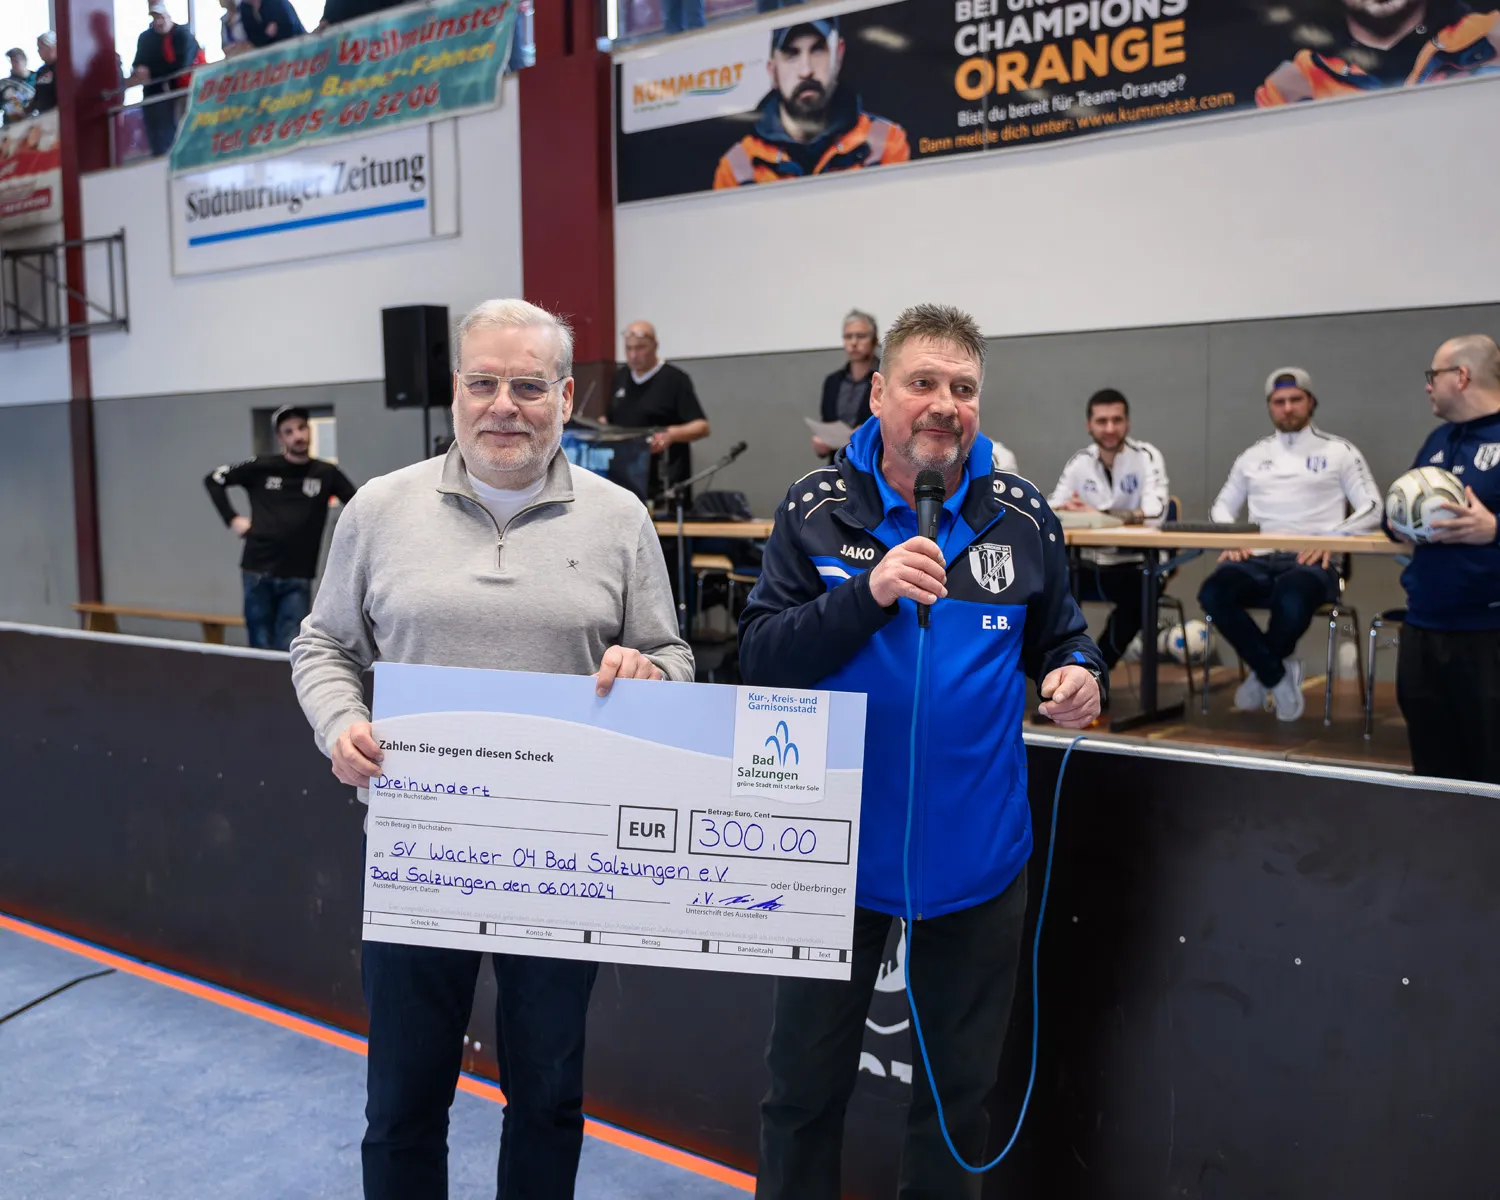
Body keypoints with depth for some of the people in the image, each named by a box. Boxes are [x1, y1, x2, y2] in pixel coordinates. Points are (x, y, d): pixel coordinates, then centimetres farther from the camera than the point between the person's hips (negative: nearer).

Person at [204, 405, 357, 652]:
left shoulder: (326, 474, 1)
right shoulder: (261, 467, 0)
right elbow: (213, 479, 10)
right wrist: (232, 519, 1)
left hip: (298, 578, 0)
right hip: (258, 572, 0)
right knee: (262, 648, 6)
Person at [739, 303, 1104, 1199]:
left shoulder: (1024, 517, -1)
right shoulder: (817, 510, -6)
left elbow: (1059, 634, 12)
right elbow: (761, 658, -12)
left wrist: (1079, 672, -11)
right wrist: (868, 593, -25)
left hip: (977, 855, 2)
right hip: (841, 847, -1)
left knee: (959, 1091, 18)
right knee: (806, 1085, 14)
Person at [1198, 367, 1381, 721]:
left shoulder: (1340, 452, 11)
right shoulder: (1253, 456, 21)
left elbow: (1372, 510, 5)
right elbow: (1222, 506, 24)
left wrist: (1330, 538, -15)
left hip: (1312, 561, -3)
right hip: (1258, 560, 3)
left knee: (1291, 598, -40)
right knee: (1213, 593, -31)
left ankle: (1263, 672, -6)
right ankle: (1278, 675, -12)